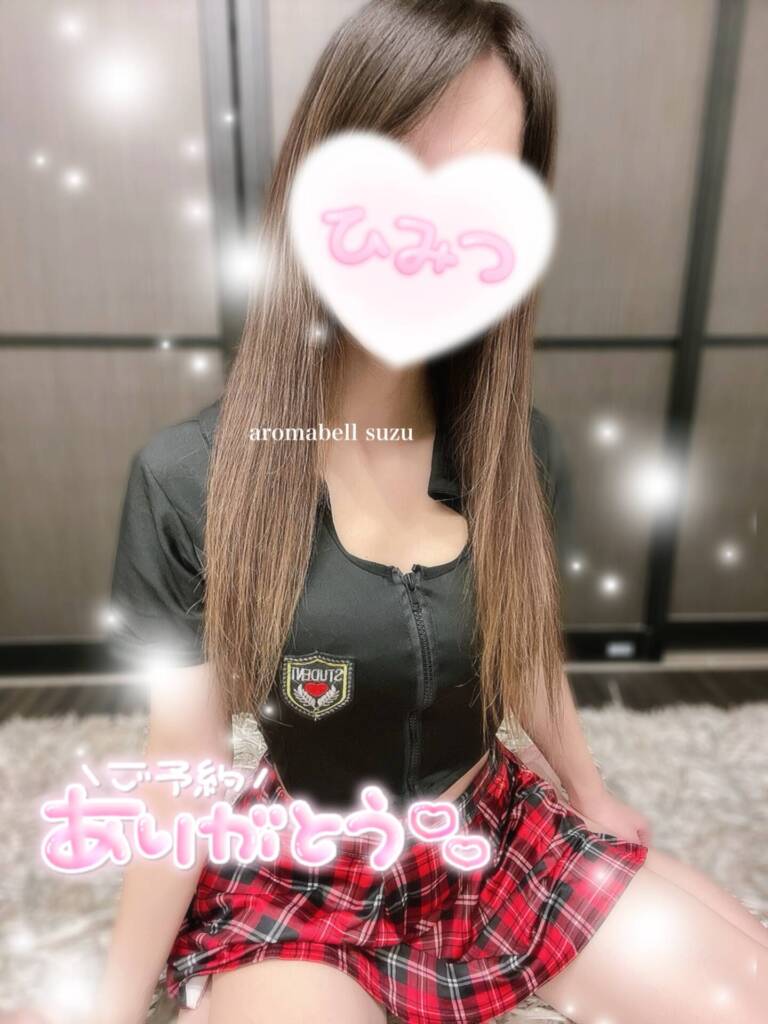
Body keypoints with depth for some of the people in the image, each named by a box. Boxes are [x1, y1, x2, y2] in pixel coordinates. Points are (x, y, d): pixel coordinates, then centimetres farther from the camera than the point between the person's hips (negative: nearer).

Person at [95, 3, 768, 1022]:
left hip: (500, 831, 4)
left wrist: (597, 801, 18)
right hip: (300, 877, -2)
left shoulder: (511, 450, -12)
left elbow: (526, 656, 3)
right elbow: (183, 777, -12)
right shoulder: (188, 479, -22)